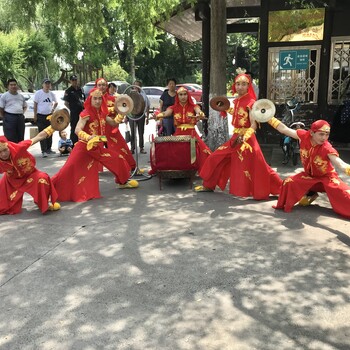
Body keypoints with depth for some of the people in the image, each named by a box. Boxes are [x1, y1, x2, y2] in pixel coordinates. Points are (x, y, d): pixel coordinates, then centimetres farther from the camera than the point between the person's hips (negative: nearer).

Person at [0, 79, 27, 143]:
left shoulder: (21, 96, 15)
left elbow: (25, 106, 28)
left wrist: (22, 113, 12)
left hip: (20, 118, 5)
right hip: (9, 118, -5)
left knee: (20, 137, 10)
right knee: (10, 138, -6)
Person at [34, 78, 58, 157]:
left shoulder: (52, 94, 5)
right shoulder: (38, 93, -7)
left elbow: (56, 102, 22)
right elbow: (35, 105, -4)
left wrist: (53, 108, 6)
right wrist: (35, 115, -7)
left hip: (50, 115, 5)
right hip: (41, 116, -5)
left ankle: (48, 149, 23)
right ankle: (43, 151, -6)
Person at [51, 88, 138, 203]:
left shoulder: (102, 113, 5)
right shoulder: (86, 113, -17)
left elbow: (113, 123, 15)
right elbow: (77, 130, -30)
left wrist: (121, 115, -3)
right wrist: (88, 137, -48)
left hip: (98, 148, 7)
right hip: (85, 147, -7)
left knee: (119, 160, 10)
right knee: (69, 170, -13)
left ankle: (123, 182, 32)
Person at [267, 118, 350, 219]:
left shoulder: (327, 148, -31)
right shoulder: (304, 136, -22)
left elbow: (340, 164, -42)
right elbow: (284, 129, -16)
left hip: (327, 177, -3)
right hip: (309, 176, 4)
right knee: (289, 182, -12)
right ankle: (309, 194, 15)